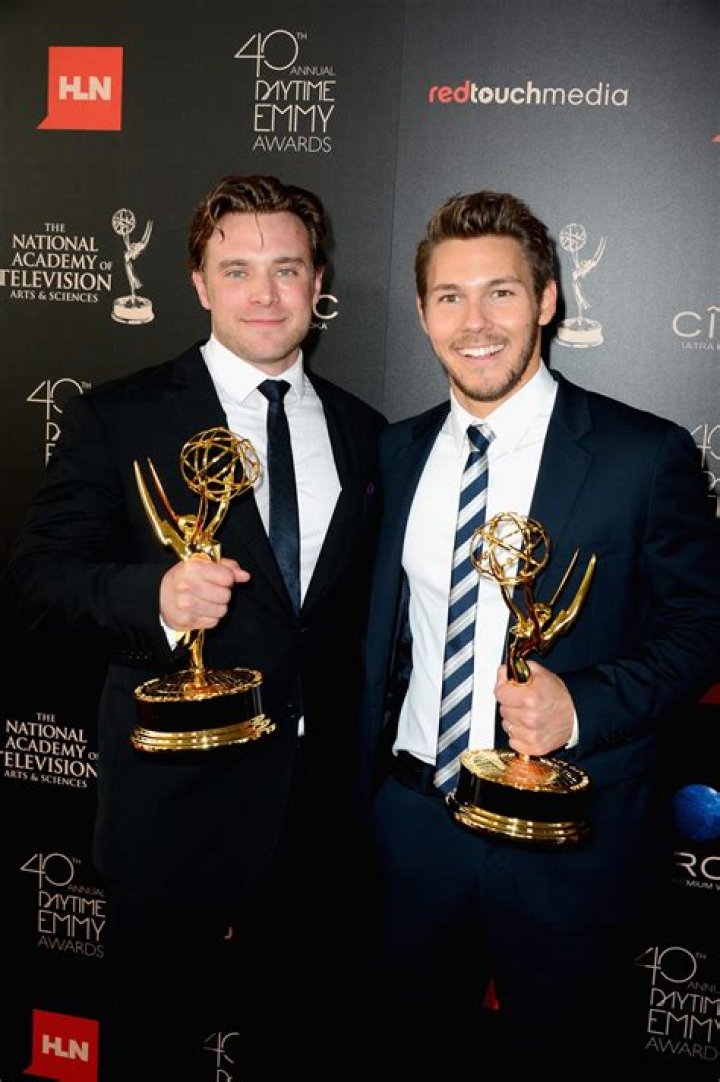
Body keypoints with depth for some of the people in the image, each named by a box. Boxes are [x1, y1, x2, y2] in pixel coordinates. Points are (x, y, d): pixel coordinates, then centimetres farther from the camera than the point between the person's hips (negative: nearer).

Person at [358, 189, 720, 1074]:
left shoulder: (643, 454, -12)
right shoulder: (400, 451, 3)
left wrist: (582, 704, -22)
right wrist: (371, 773, 10)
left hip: (568, 836, -4)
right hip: (412, 821, 4)